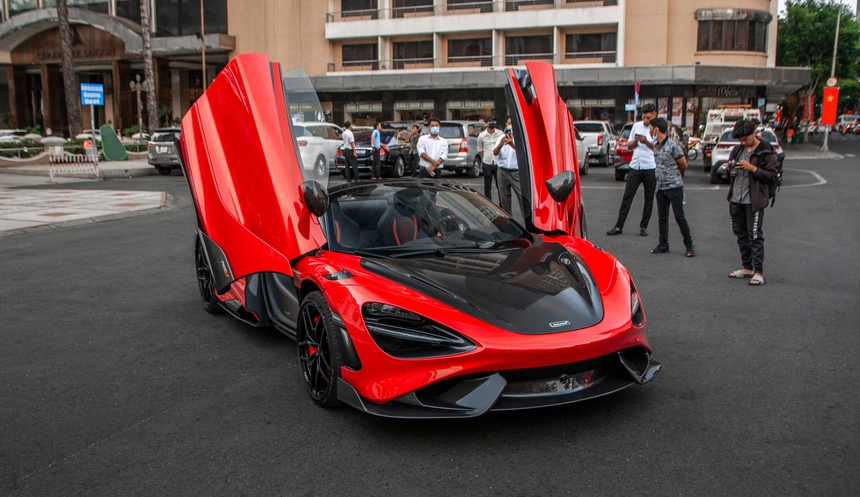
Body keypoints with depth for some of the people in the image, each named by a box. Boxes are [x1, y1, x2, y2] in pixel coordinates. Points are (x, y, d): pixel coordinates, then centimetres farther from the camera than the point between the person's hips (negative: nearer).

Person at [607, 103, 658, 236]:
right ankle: (618, 226, 1)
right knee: (627, 196, -1)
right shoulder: (637, 125, 11)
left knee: (649, 198, 4)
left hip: (650, 167, -2)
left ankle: (643, 226, 14)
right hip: (635, 166, 2)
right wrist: (635, 141, -6)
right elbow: (629, 146, 15)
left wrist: (647, 142, -20)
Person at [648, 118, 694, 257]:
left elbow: (683, 165, -4)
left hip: (674, 186, -7)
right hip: (661, 187, 7)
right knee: (662, 218, 10)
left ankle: (689, 245, 4)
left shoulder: (673, 145, -13)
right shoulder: (656, 146, 9)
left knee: (679, 217, -5)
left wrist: (674, 176, 11)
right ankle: (663, 245, 18)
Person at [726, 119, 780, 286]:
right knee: (741, 234, 12)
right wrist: (730, 168, 0)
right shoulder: (737, 150, 13)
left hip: (754, 201, -7)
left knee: (755, 236, -6)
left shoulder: (766, 152, -7)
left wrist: (753, 168, -21)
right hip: (736, 200, 7)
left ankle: (758, 271, -1)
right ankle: (747, 267, 22)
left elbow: (772, 176, -11)